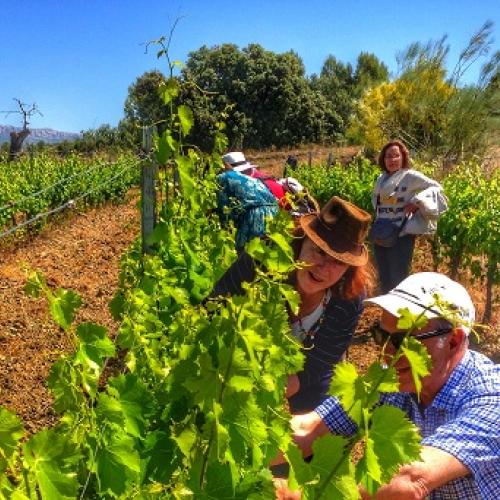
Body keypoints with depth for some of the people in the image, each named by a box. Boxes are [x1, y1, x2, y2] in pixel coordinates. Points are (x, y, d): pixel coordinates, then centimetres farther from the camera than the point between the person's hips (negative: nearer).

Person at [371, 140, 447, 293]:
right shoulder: (381, 179, 10)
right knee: (384, 280, 16)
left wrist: (417, 202, -19)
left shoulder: (410, 176, -8)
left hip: (401, 236, -6)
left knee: (398, 281, 1)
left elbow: (436, 188, -7)